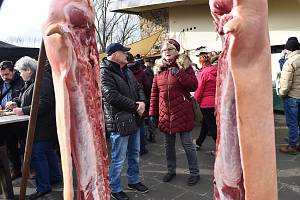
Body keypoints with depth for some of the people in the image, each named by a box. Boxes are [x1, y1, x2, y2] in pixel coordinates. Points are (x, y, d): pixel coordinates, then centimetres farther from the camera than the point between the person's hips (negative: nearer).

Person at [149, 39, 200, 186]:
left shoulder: (184, 66, -1)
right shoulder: (159, 69, 8)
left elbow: (194, 86, -13)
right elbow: (154, 93, 9)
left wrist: (179, 73, -22)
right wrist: (152, 112, 6)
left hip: (182, 112, -4)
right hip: (165, 113, 4)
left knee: (187, 143, 5)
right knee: (168, 144, 14)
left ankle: (194, 173, 23)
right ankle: (171, 170, 33)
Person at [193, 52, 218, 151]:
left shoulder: (203, 73, -14)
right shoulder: (215, 71, 4)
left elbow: (199, 89, -12)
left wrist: (197, 99, 3)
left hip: (206, 103, -7)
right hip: (215, 101, 7)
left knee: (212, 125, 1)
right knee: (205, 122, 21)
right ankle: (199, 142, 38)